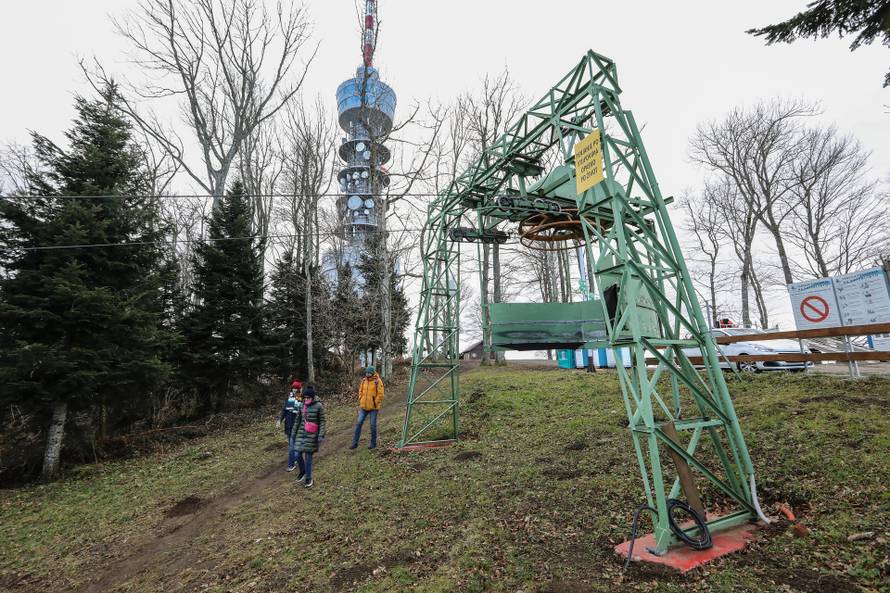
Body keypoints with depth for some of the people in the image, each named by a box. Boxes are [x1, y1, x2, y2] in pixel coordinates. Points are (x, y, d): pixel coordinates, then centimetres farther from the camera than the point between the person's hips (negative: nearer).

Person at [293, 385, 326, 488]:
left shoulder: (318, 406, -11)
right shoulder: (302, 406, 3)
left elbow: (322, 421, -8)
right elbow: (298, 420, 12)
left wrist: (321, 435, -14)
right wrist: (293, 433, 14)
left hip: (312, 435, -4)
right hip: (301, 433, 4)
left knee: (308, 456, 0)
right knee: (298, 455, 5)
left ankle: (308, 478, 18)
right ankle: (302, 472, 34)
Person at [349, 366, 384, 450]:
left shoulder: (377, 381, -11)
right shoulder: (364, 381, 5)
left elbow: (380, 394, -11)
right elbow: (360, 391, 15)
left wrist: (376, 404, -11)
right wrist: (360, 401, 6)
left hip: (373, 408, -4)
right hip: (363, 407, 5)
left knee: (373, 425, 4)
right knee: (359, 423, 4)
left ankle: (373, 443, 18)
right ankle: (355, 442, 13)